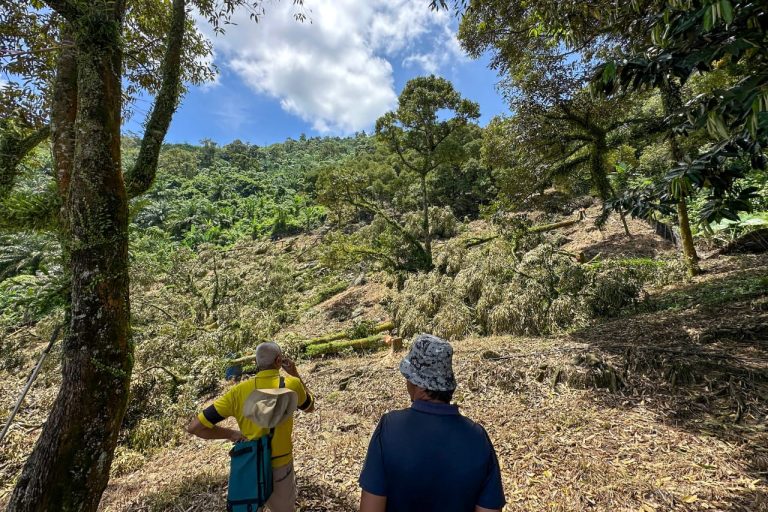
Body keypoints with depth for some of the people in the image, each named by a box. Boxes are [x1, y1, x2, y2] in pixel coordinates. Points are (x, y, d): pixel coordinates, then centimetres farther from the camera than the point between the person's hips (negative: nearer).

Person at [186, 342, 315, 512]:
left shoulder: (238, 391, -13)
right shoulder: (292, 384, -17)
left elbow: (194, 427, -12)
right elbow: (310, 407, 5)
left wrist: (231, 434, -3)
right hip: (279, 468, -2)